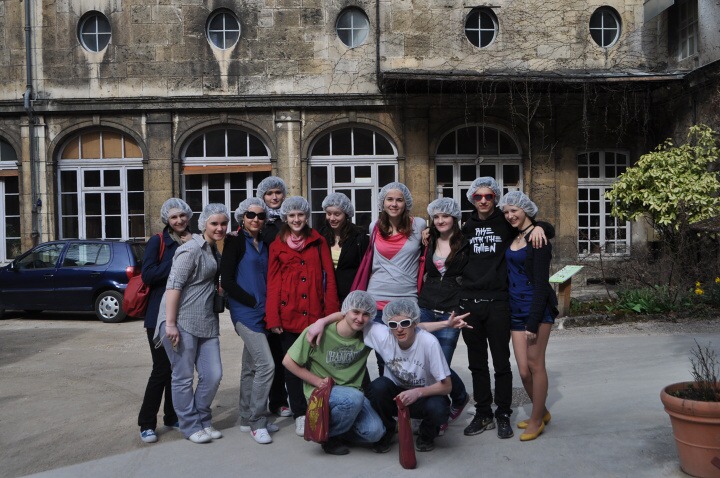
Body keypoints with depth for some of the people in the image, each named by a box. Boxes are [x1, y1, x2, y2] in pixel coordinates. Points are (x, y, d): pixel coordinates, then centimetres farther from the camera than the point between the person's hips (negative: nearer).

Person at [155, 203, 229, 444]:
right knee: (184, 376, 3)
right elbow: (173, 285, -17)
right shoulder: (192, 249, -11)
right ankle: (191, 426, 18)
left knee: (213, 375, 6)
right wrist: (170, 323, -20)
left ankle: (203, 420, 25)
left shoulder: (213, 250, 16)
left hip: (207, 323, 8)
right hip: (182, 322, -8)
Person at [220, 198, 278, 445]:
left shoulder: (264, 244, 13)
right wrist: (254, 302, -12)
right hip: (245, 312, -7)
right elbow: (226, 281, -11)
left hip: (262, 313, 7)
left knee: (251, 367, 14)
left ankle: (248, 419, 25)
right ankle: (257, 422, 0)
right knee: (266, 364, -13)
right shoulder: (235, 242, -6)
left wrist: (268, 304, 5)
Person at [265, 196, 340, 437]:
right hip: (288, 315, 0)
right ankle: (300, 415, 15)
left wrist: (332, 313, -2)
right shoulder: (277, 245, 8)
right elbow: (273, 283, 4)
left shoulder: (318, 242, 9)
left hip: (315, 315, 0)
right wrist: (272, 318, -3)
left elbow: (329, 278, 5)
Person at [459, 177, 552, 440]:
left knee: (501, 362, 5)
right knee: (477, 363, 11)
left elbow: (549, 230, 7)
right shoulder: (468, 228, 12)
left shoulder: (507, 224, 3)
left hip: (498, 302, -3)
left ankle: (503, 415, 19)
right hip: (469, 301, 3)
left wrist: (539, 227, -14)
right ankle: (483, 414, 22)